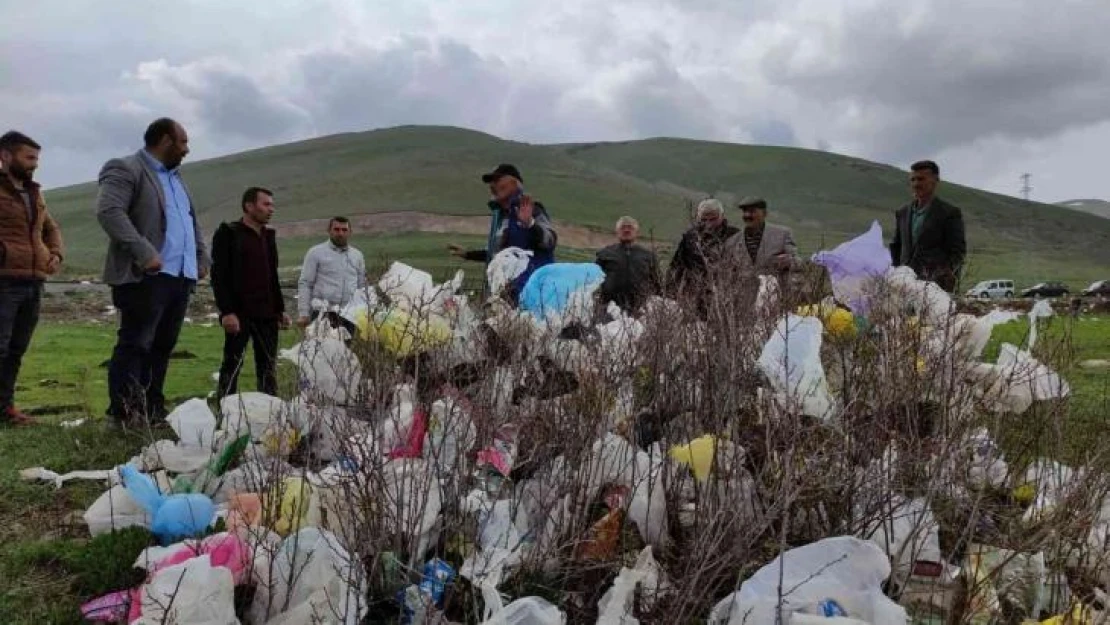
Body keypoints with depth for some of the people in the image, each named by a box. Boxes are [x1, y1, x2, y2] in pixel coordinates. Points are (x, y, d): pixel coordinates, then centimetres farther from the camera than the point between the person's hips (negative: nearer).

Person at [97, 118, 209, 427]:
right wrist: (145, 253, -24)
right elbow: (109, 211, -17)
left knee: (162, 346, 9)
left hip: (181, 276, 8)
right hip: (145, 276, -8)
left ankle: (153, 412, 14)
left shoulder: (175, 176, 25)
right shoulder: (124, 169, -3)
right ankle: (122, 415, -4)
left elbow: (193, 221, 30)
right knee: (134, 345, -7)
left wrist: (202, 257, 16)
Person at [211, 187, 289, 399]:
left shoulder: (269, 236, 18)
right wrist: (227, 311, -19)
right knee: (232, 365, -3)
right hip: (239, 314, -6)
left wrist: (280, 309, 16)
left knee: (269, 367, 6)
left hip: (267, 314, 6)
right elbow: (219, 276, -10)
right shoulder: (228, 233, -2)